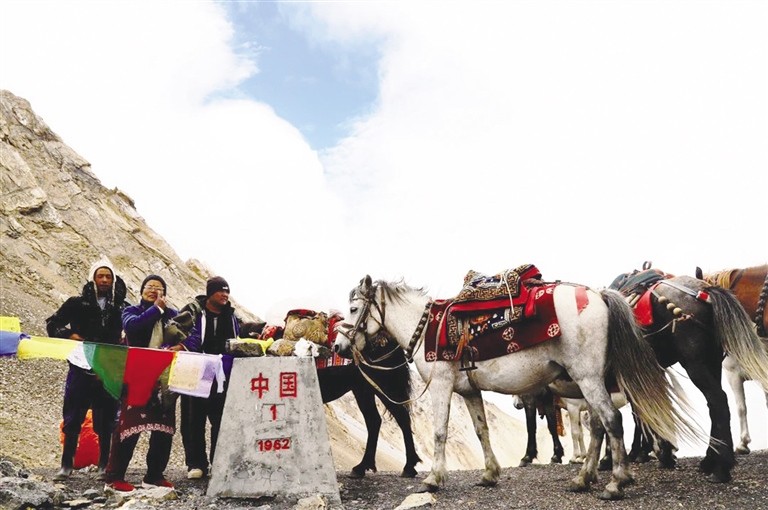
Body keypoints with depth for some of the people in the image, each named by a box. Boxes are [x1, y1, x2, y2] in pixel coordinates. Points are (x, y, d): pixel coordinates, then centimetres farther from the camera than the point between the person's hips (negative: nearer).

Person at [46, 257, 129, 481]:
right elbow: (52, 323, 10)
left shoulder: (122, 308, 7)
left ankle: (104, 465, 14)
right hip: (81, 367, 0)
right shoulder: (78, 303, 7)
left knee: (106, 419, 5)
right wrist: (69, 335, -5)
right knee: (73, 416, 3)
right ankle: (67, 465, 12)